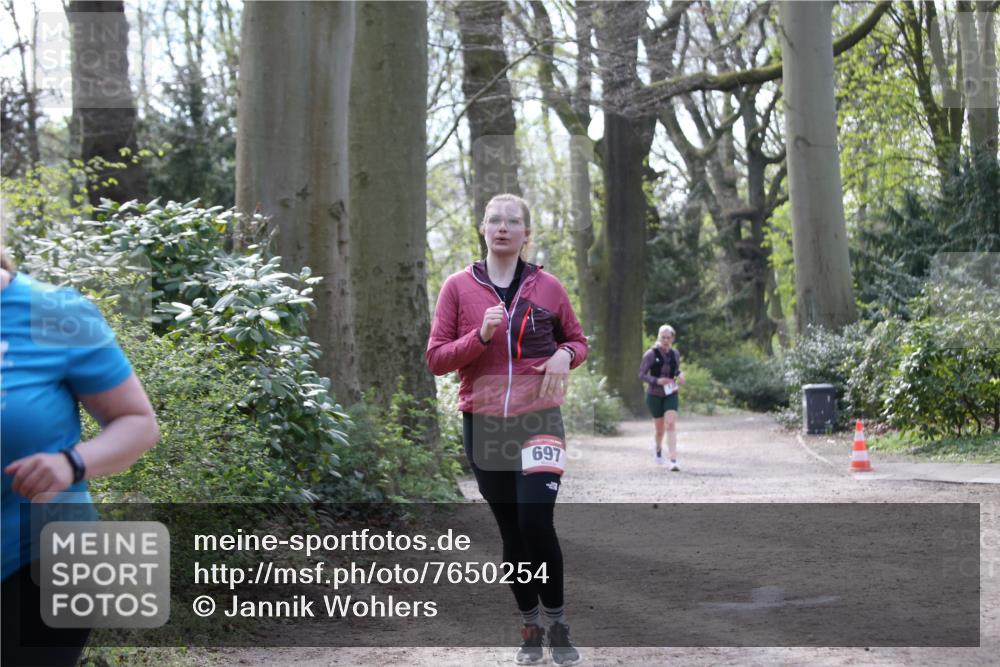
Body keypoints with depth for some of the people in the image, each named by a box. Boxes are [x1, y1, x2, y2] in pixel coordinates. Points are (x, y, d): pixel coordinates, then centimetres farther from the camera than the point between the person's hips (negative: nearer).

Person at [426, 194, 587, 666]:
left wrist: (565, 356, -7)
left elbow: (577, 341, 16)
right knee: (511, 530, 8)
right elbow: (436, 358, 0)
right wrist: (480, 336, -16)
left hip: (539, 419, -1)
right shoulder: (458, 287, 2)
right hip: (483, 423, 1)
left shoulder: (547, 287, 3)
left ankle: (557, 621, 4)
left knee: (536, 522, -15)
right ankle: (530, 625, 23)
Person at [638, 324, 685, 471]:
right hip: (654, 395, -2)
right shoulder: (651, 354, -11)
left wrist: (680, 375, -4)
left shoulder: (675, 354, 2)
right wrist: (657, 380, -25)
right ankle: (658, 449, 43)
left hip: (671, 394, 2)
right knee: (660, 429, 8)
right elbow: (641, 374, -9)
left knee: (671, 425, -17)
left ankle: (673, 460, -23)